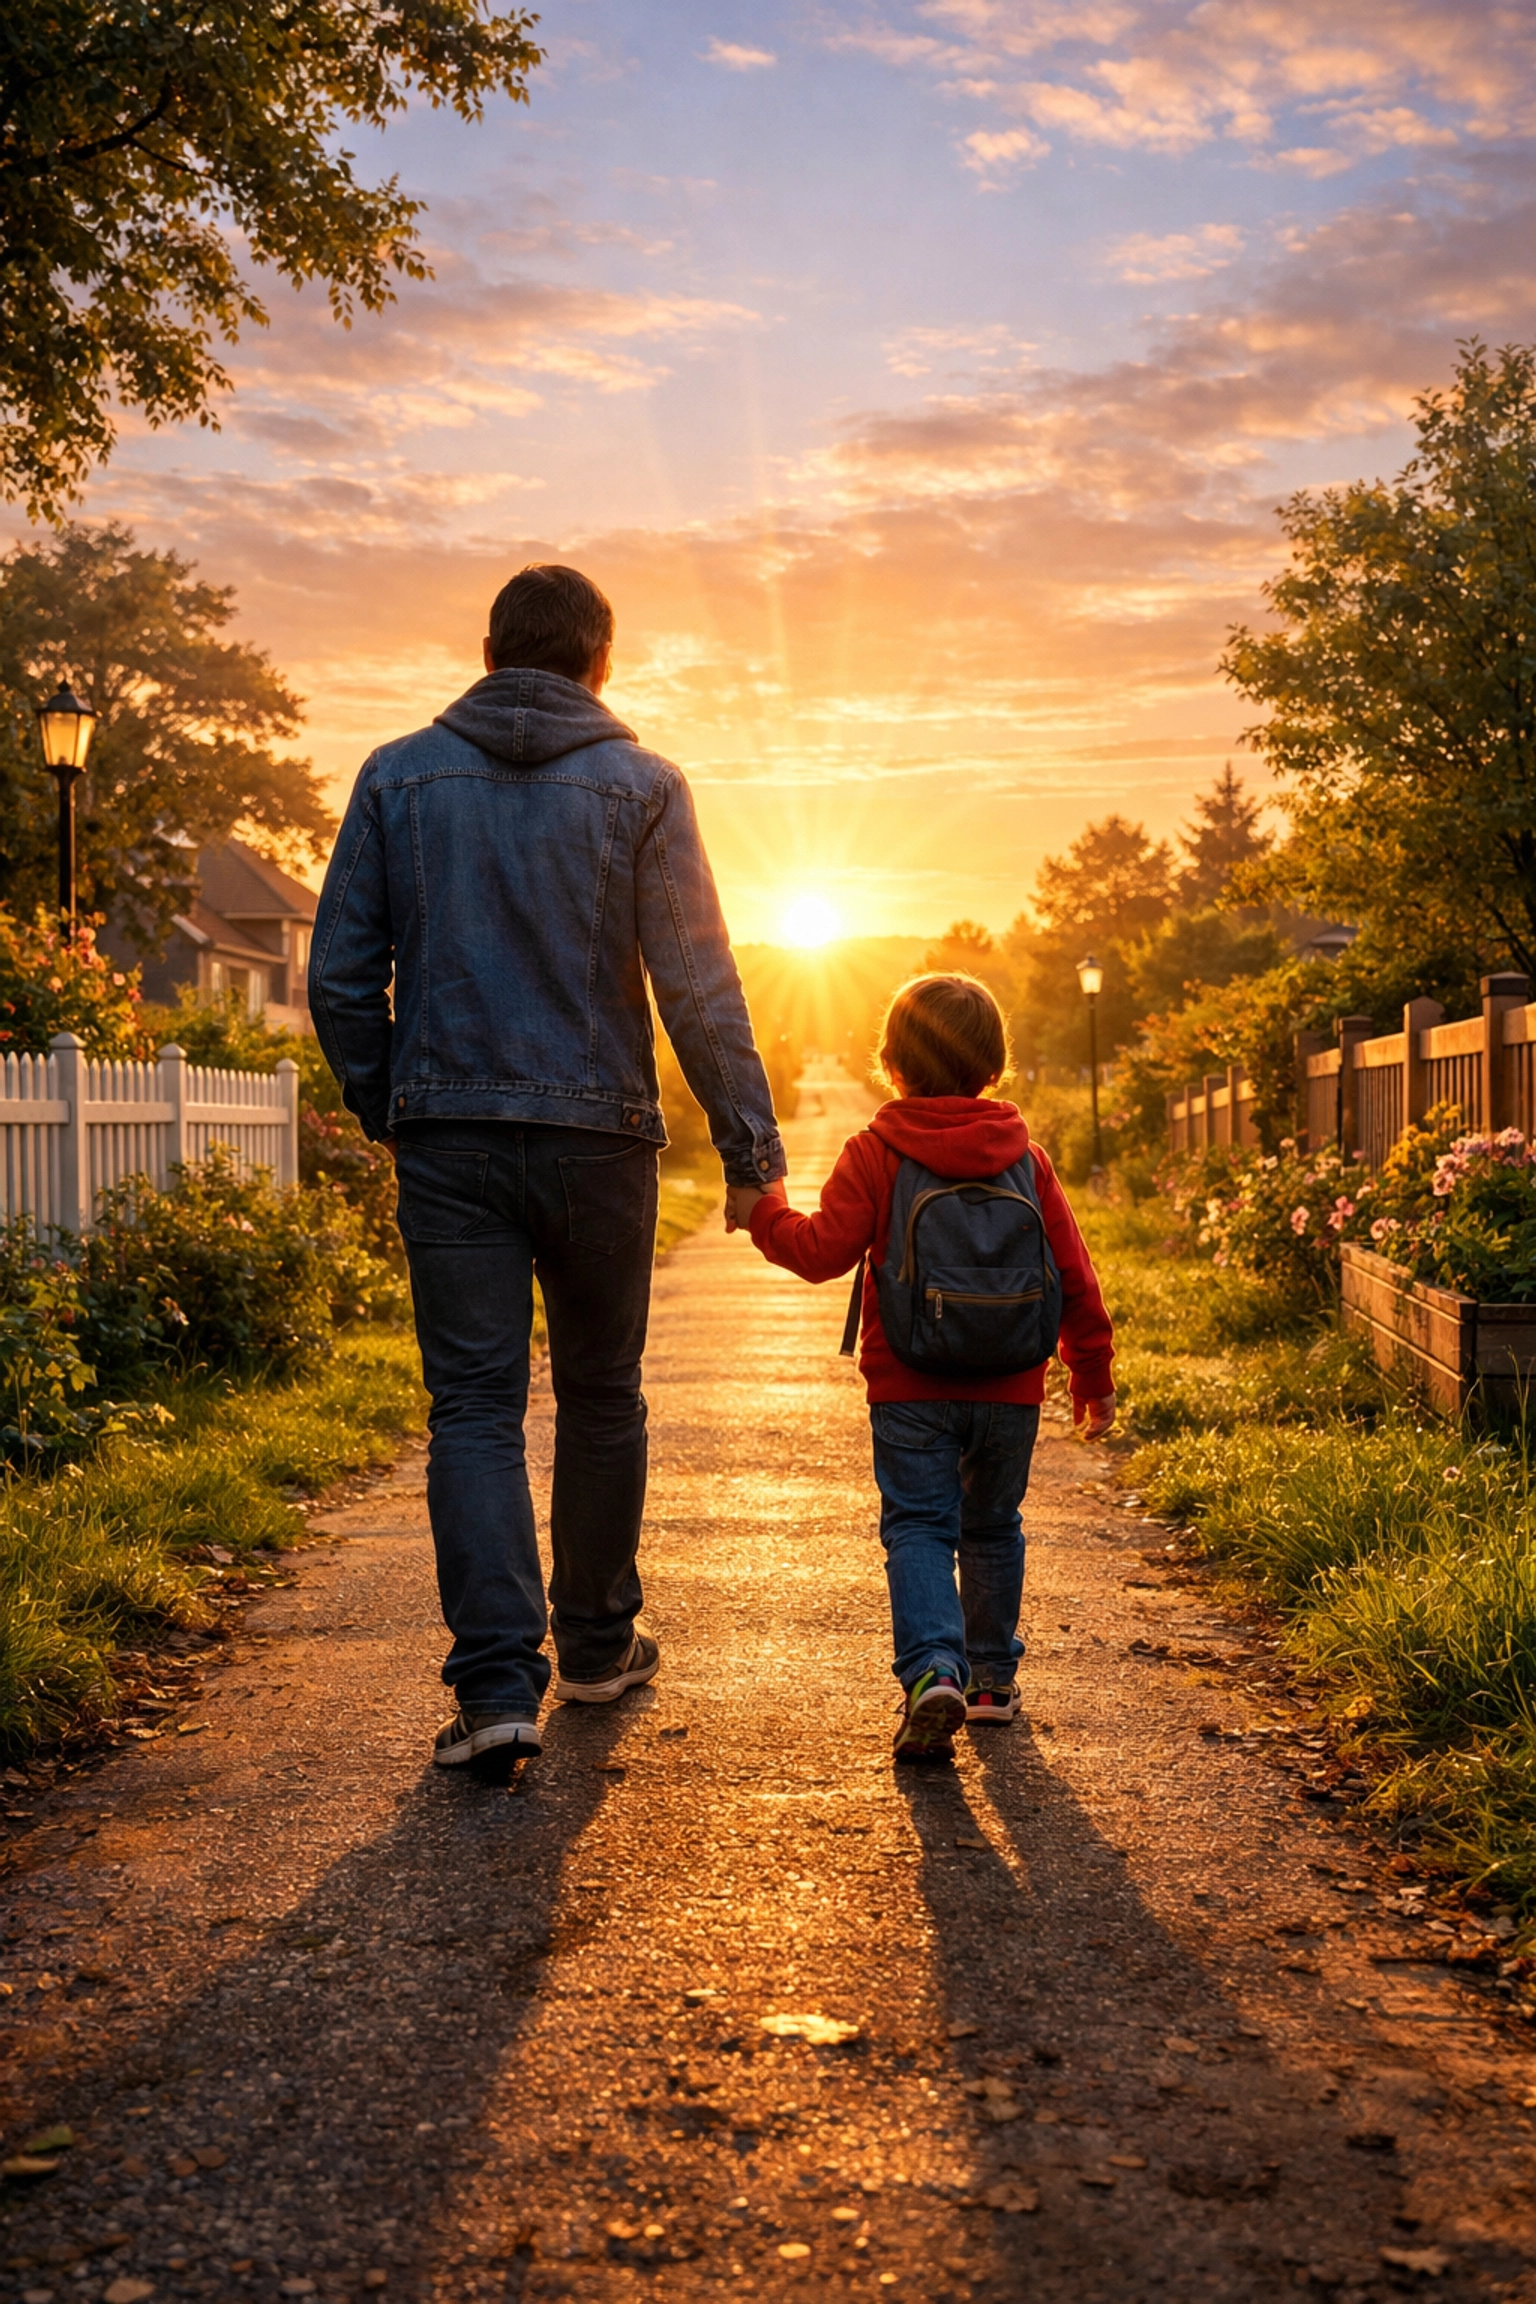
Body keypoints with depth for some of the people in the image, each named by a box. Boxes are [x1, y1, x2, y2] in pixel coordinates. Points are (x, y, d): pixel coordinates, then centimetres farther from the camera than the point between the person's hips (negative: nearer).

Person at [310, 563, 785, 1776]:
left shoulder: (399, 776, 5)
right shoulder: (640, 785, -1)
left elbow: (342, 972, 4)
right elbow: (698, 984, -5)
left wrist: (384, 1108, 16)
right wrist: (752, 1145, -2)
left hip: (449, 1140, 1)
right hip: (598, 1137, 0)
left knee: (475, 1409, 1)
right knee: (602, 1397, 15)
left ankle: (498, 1683, -8)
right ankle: (597, 1644, 28)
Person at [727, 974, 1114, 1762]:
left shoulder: (875, 1152, -5)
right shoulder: (1025, 1156, 6)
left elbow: (825, 1251, -11)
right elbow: (1073, 1276, 7)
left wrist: (764, 1215, 7)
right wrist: (1092, 1374, 16)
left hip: (910, 1388, -3)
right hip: (1010, 1390, 3)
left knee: (918, 1526, 0)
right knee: (992, 1528, 18)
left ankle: (933, 1670, -21)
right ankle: (993, 1677, 28)